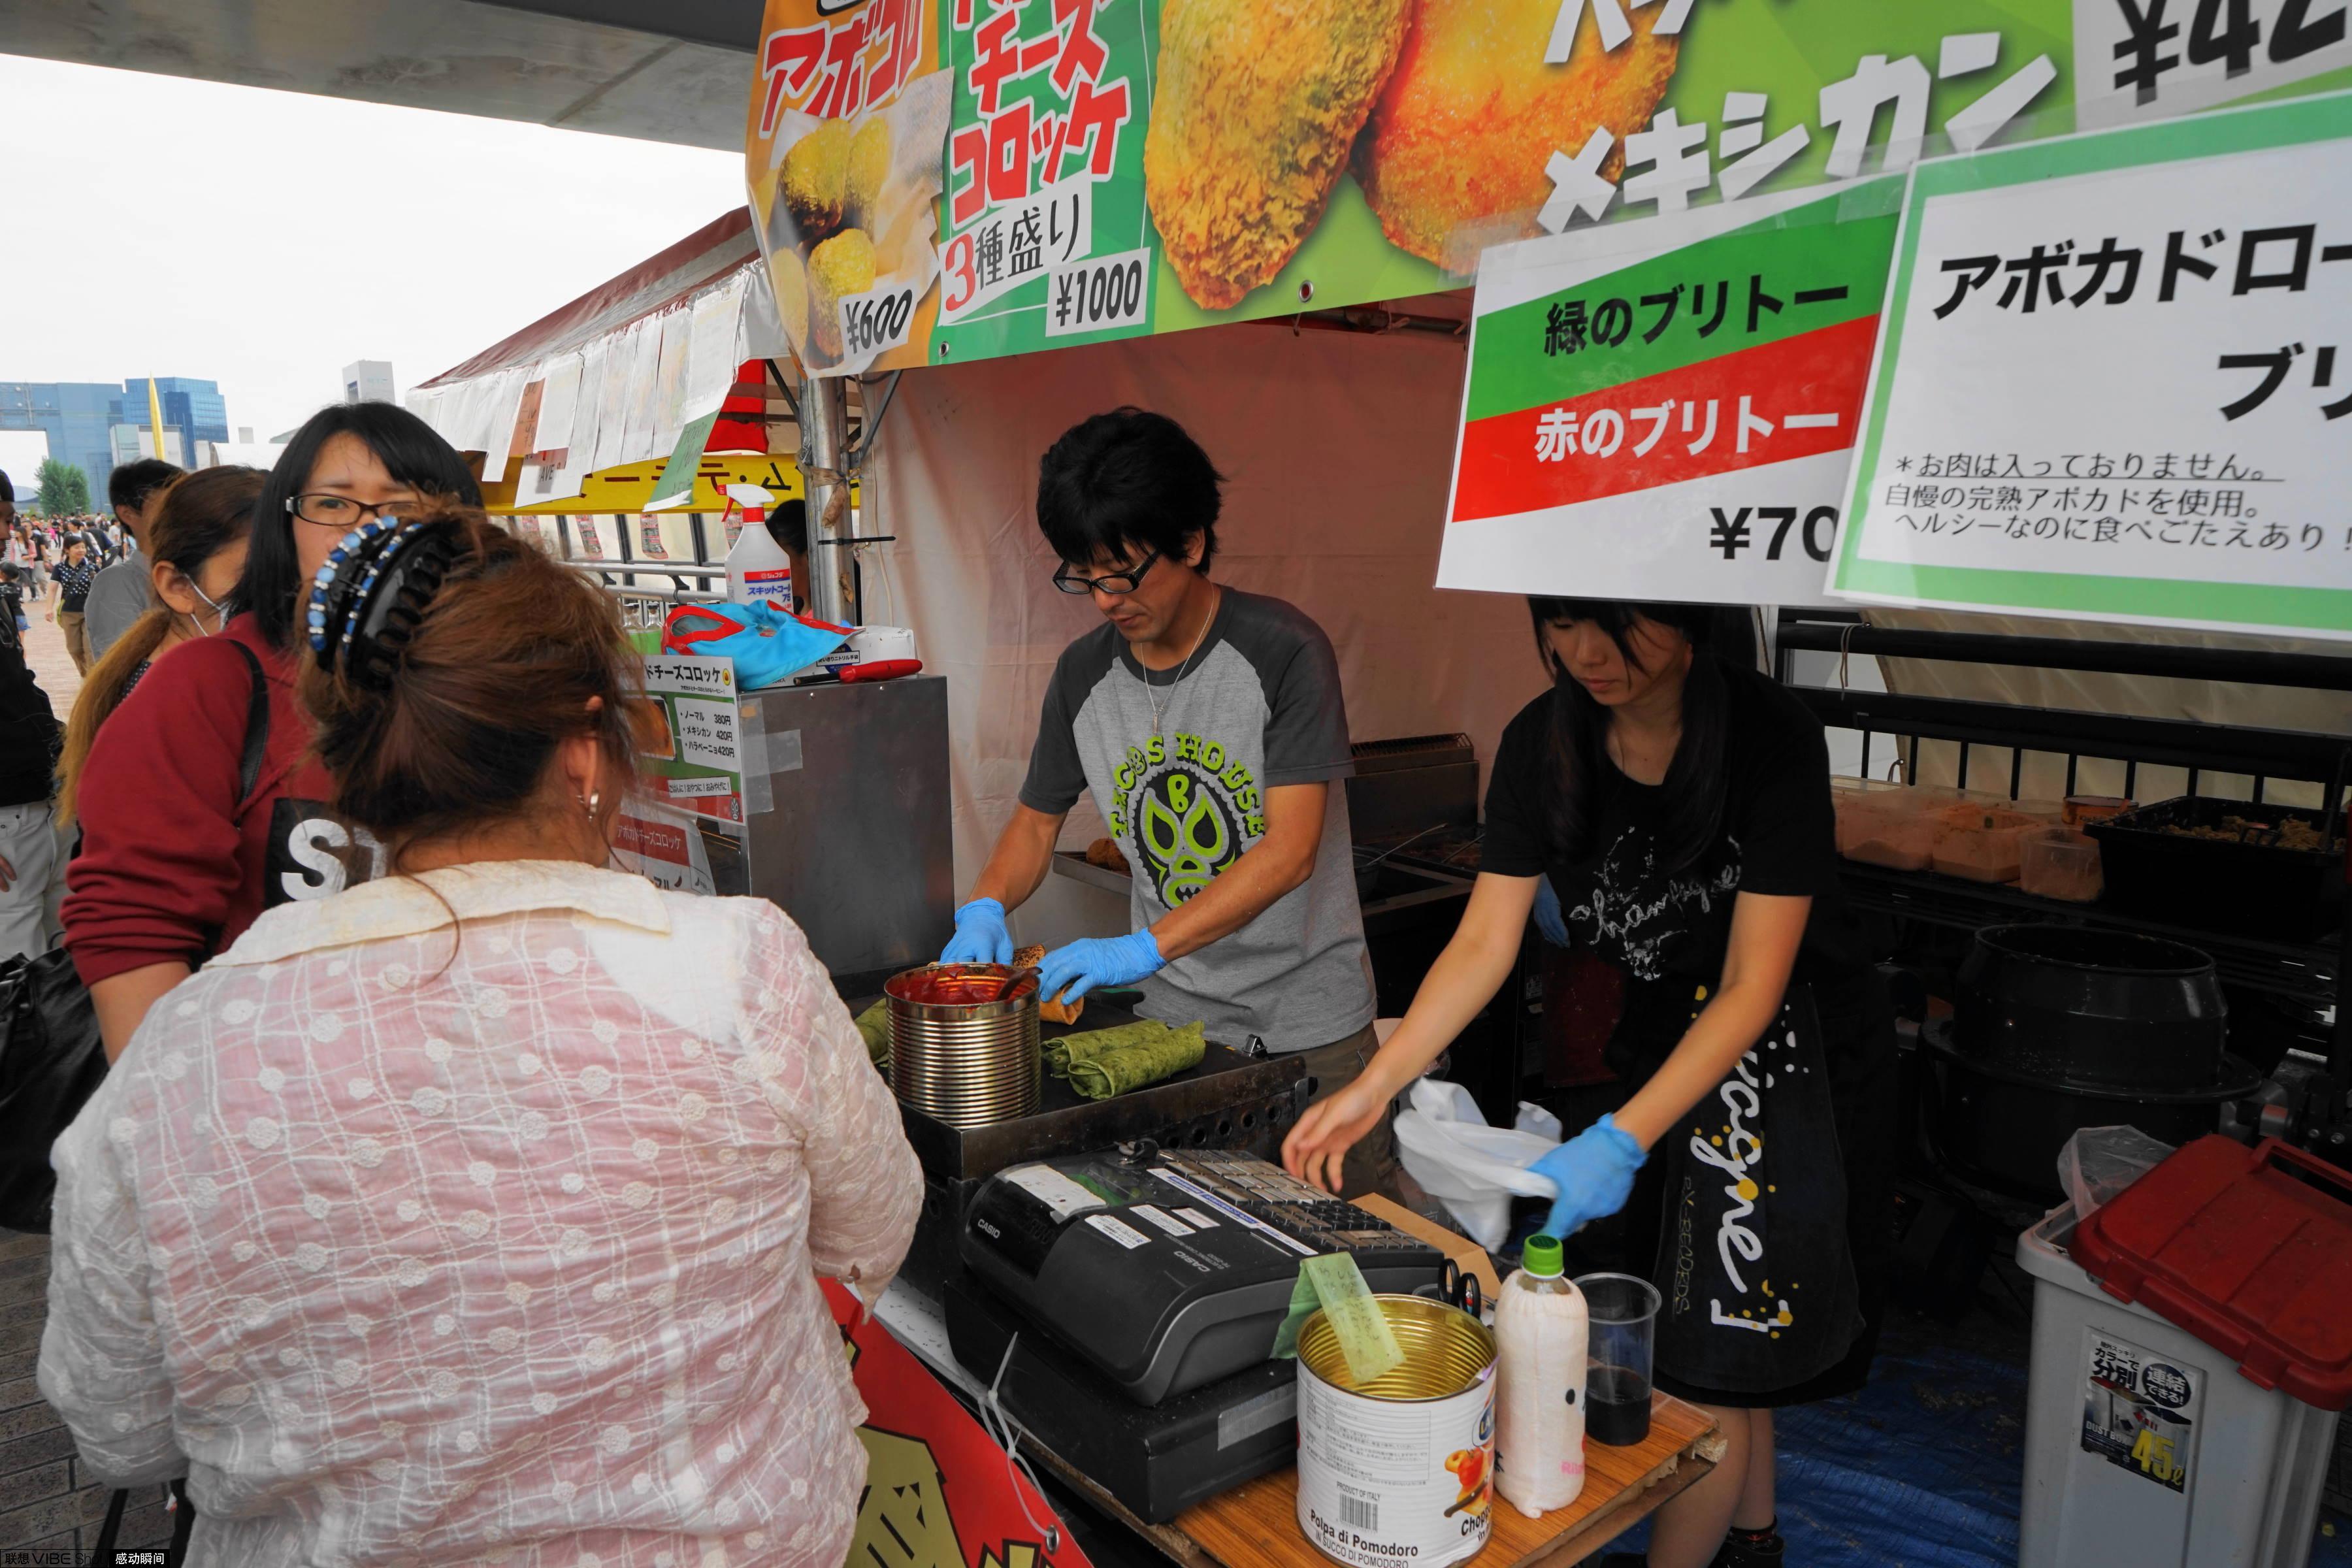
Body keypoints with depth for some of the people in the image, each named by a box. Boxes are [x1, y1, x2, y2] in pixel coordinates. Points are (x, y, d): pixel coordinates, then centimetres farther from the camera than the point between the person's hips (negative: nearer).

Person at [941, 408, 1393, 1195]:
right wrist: (985, 907, -9)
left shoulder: (1282, 651, -16)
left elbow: (1290, 850, -21)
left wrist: (1143, 947, -28)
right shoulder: (1083, 673, 0)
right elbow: (1037, 820, 11)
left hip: (1309, 1022, -3)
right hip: (1171, 1018, 4)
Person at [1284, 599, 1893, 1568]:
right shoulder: (1542, 743, -13)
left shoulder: (1771, 736, -26)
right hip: (1664, 1038, 5)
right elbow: (1483, 942, -13)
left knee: (1712, 1359, -1)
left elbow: (1754, 986, -26)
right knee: (1724, 1343, 19)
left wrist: (1624, 1141, -35)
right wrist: (1374, 1087, -24)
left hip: (1796, 1057, -4)